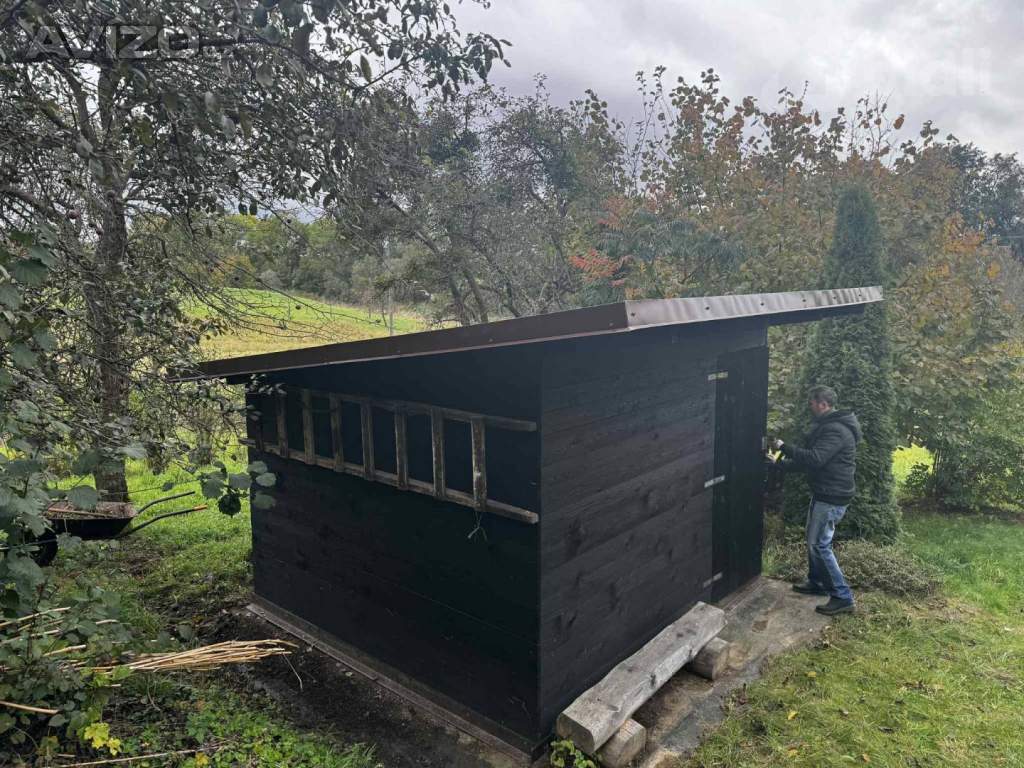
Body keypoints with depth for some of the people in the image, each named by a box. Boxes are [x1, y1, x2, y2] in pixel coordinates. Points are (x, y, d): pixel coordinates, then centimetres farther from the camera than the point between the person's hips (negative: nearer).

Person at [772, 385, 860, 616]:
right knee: (813, 540, 19)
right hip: (823, 493, 10)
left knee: (820, 545, -6)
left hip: (832, 497, -10)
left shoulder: (835, 430, -22)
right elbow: (810, 459, 19)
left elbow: (814, 458, -31)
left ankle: (843, 597, 2)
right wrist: (782, 464, 12)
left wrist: (784, 447, -21)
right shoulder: (827, 426, 13)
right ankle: (817, 582, 33)